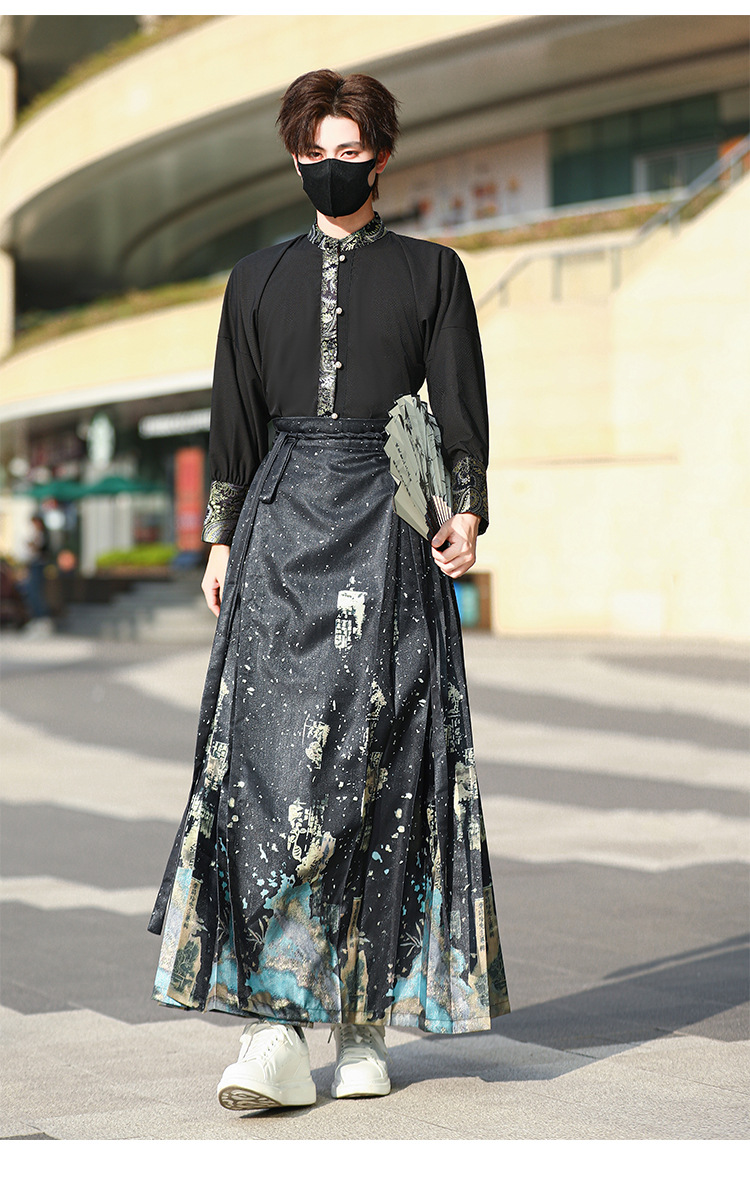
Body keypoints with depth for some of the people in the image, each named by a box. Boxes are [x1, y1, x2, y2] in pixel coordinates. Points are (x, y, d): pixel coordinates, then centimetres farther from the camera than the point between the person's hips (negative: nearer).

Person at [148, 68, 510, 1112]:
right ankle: (275, 1020, -10)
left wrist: (467, 512, -9)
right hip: (281, 526, 2)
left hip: (388, 530, -1)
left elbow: (462, 410, 6)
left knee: (379, 765, -5)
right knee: (268, 756, -10)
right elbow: (234, 419, 16)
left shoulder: (431, 271, 9)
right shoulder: (259, 279, 15)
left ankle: (365, 1019, 4)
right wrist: (220, 536, 8)